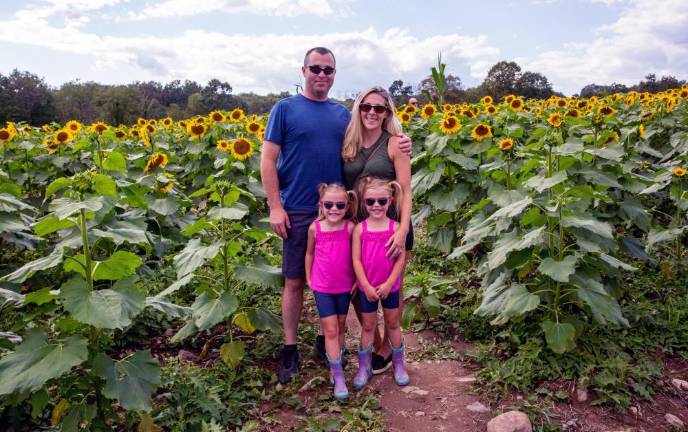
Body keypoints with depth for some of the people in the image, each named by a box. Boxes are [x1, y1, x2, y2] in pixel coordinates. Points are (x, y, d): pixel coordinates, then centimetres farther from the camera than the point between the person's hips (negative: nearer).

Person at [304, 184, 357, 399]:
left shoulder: (350, 228, -12)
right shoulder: (315, 228, -8)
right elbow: (310, 254, 6)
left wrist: (357, 279, -3)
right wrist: (308, 278, 9)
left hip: (345, 286, 1)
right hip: (322, 287, -1)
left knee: (340, 328, 15)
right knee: (330, 330, -2)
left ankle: (334, 364, 34)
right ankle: (338, 376, 4)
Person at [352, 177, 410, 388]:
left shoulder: (395, 227, -8)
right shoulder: (360, 229, -7)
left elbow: (401, 259, -9)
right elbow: (356, 260, -8)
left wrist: (388, 284, -14)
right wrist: (367, 287, -13)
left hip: (390, 287, 0)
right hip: (367, 288, 0)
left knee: (393, 324, 14)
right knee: (368, 326, 12)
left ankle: (399, 365, 29)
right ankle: (364, 367, 24)